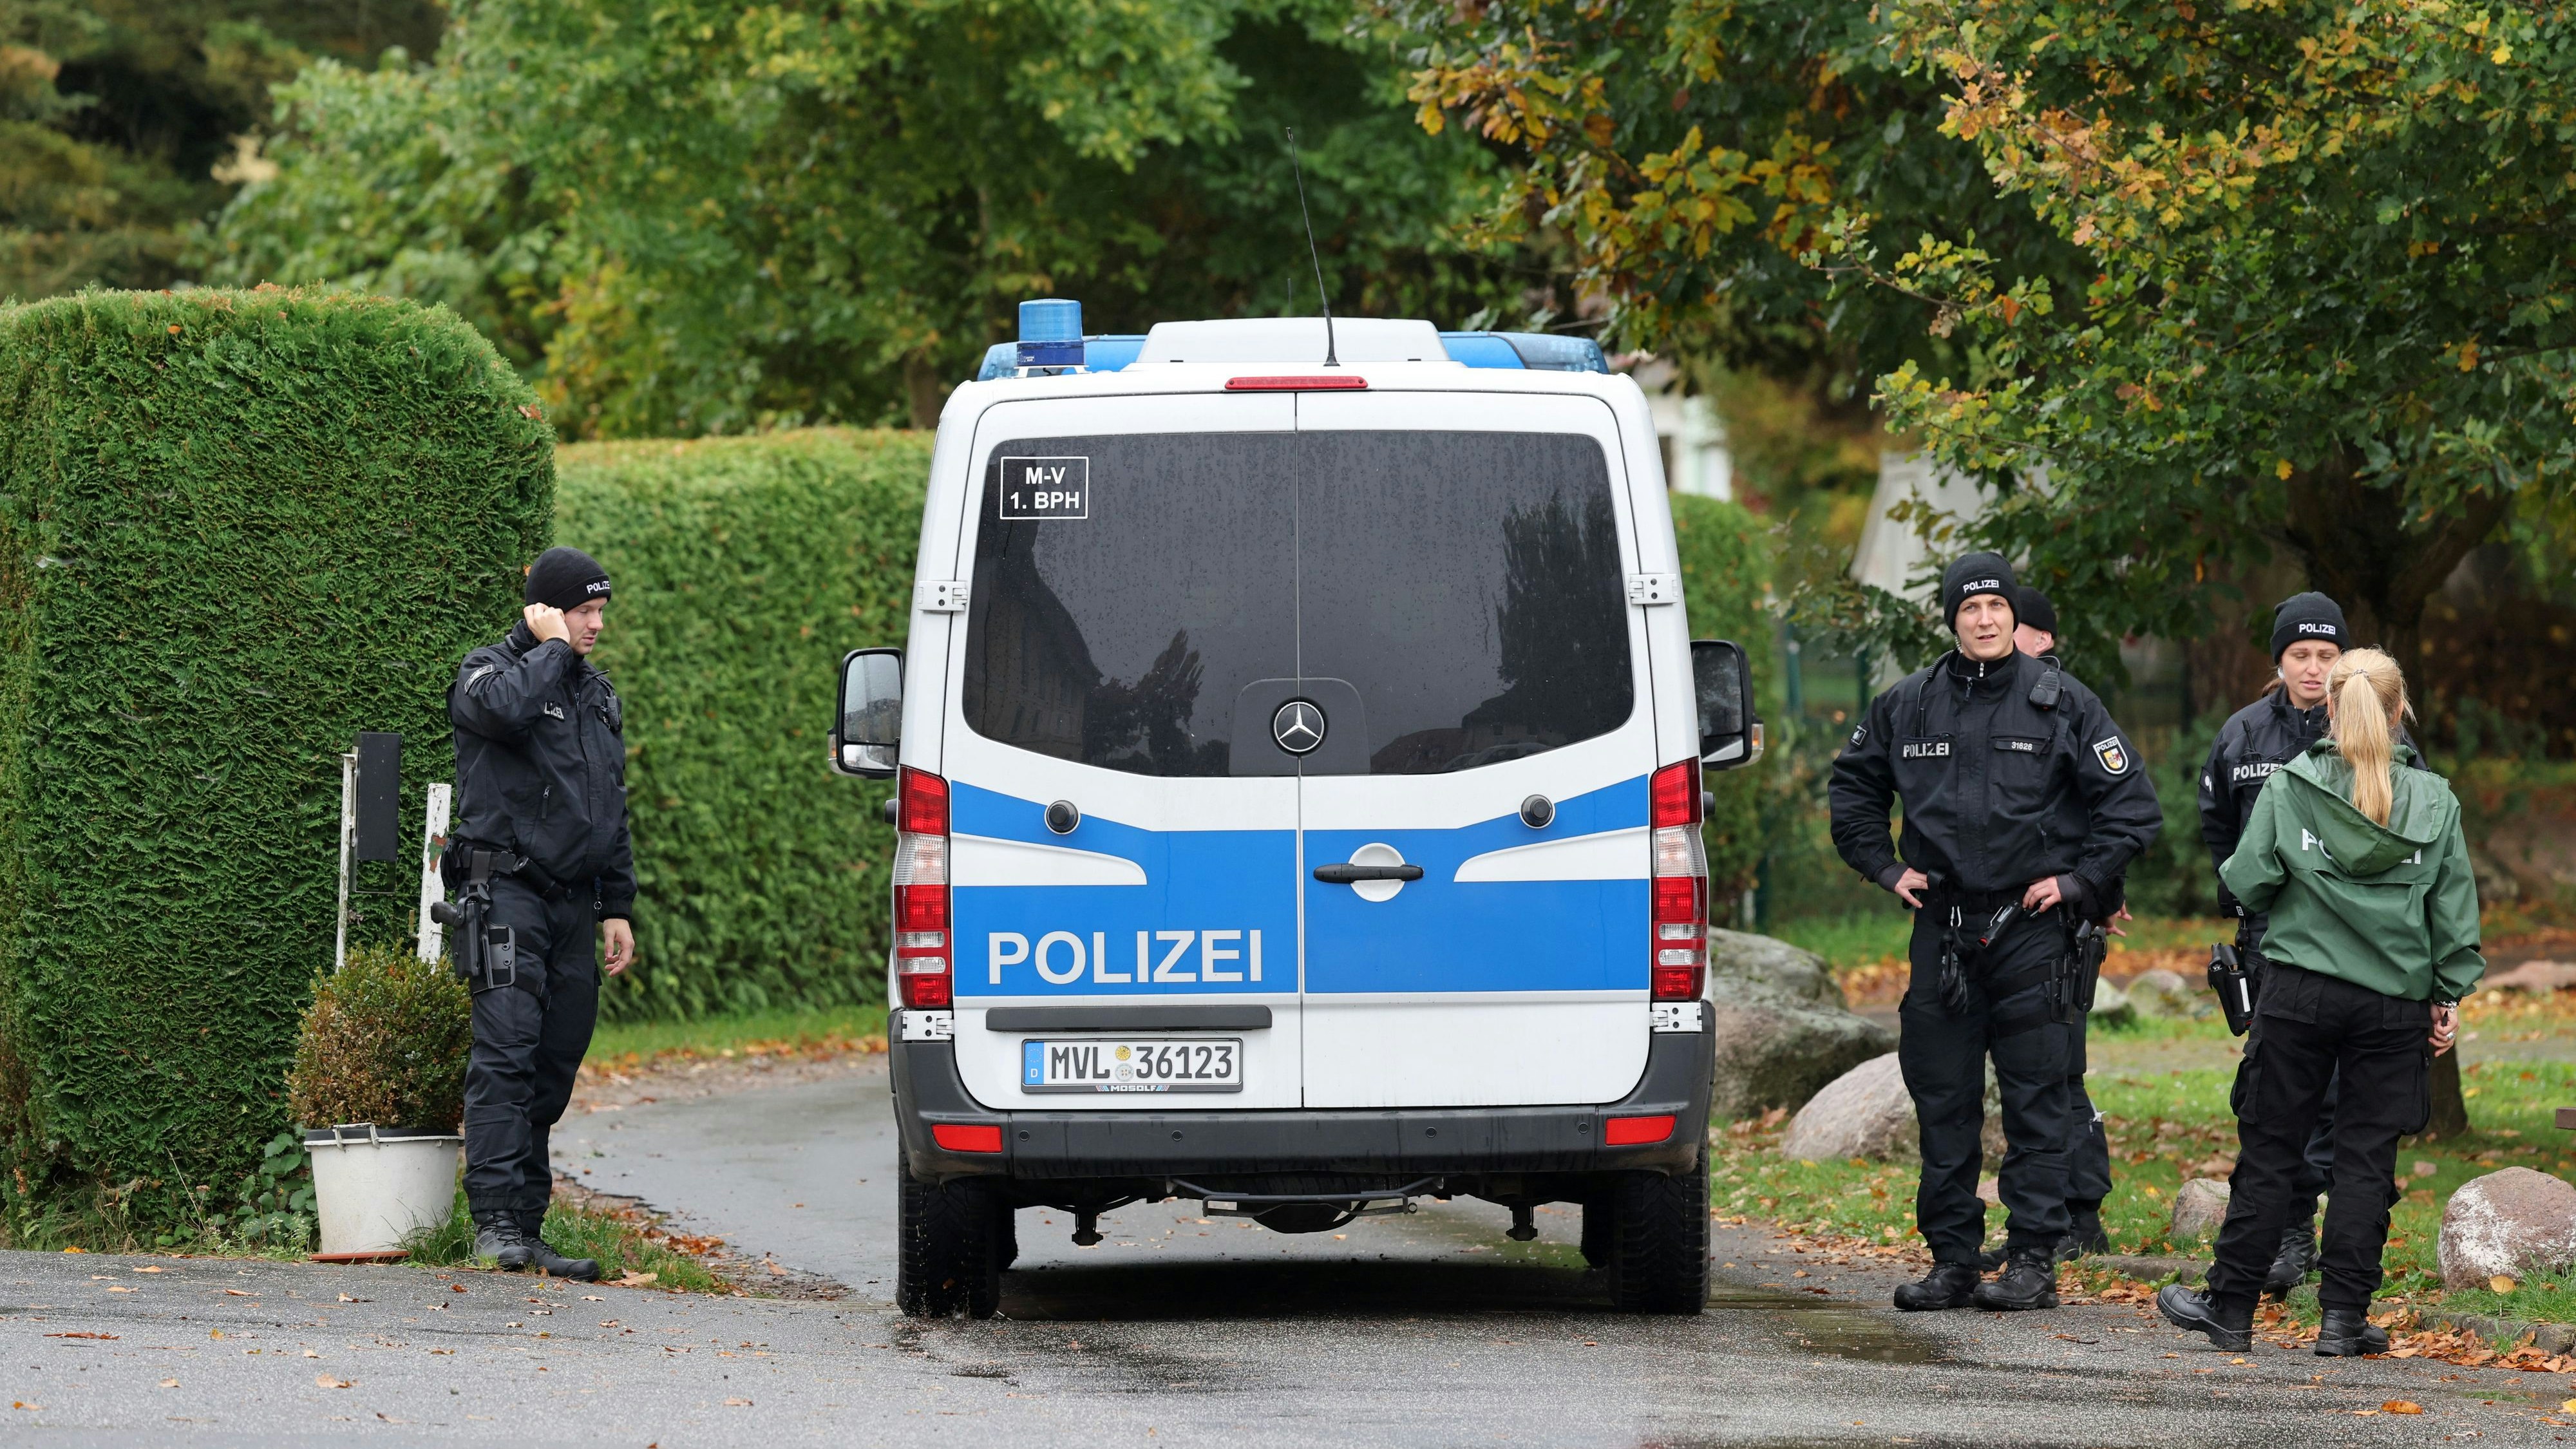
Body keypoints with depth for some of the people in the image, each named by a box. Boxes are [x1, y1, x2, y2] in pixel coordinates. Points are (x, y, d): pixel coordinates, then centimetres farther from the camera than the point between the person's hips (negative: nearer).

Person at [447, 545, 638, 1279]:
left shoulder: (597, 692, 21)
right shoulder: (489, 670, -1)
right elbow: (506, 708, -28)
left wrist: (618, 906, 20)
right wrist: (552, 648, -11)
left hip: (572, 902, 7)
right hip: (508, 888, -7)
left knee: (554, 1068, 4)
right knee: (505, 1053, -15)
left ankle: (528, 1228, 6)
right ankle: (496, 1218, -20)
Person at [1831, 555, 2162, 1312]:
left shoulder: (2061, 702, 0)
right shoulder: (1908, 705, 8)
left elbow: (2131, 802, 2)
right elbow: (1853, 786, 23)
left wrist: (2082, 882, -4)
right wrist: (1885, 866, 12)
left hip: (2030, 927, -3)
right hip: (1942, 928, 3)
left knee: (2034, 1100, -3)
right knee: (1942, 1100, 5)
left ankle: (2034, 1261, -1)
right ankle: (1952, 1259, 11)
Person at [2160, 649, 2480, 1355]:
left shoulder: (2287, 786, -5)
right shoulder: (2435, 802, 0)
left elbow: (2249, 882, -7)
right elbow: (2455, 908, 3)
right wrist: (2450, 996, 10)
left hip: (2298, 991, -1)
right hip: (2394, 1002, 1)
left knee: (2269, 1150, 6)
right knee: (2367, 1157, 5)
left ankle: (2231, 1307, 11)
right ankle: (2344, 1316, 4)